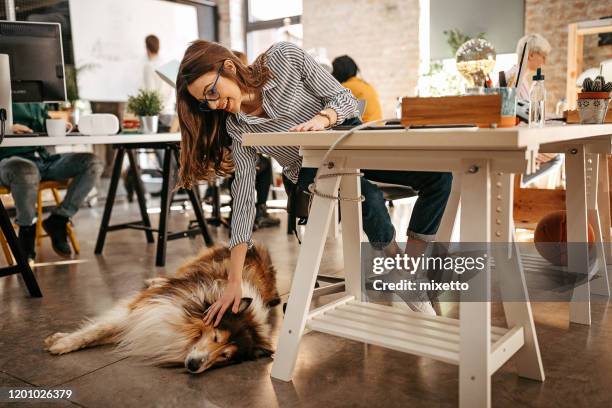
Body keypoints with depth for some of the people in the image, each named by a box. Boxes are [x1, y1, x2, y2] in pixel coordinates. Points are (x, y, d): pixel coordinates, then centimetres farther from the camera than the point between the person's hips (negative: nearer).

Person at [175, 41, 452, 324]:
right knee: (369, 200, -33)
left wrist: (321, 119, -39)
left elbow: (345, 98, -14)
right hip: (312, 166, -1)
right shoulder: (236, 128, -15)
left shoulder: (284, 57, -19)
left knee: (438, 175, -16)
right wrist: (234, 282, -23)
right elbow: (244, 198, -18)